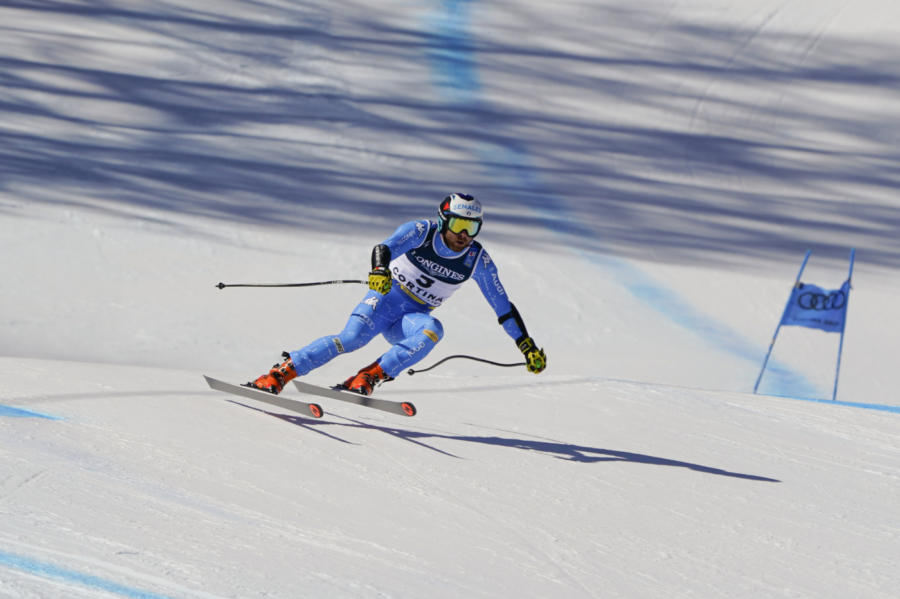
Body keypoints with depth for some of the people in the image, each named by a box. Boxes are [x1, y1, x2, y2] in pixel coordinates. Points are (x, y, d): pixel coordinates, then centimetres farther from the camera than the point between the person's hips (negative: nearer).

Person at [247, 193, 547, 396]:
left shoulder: (477, 260, -5)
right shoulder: (421, 231, -12)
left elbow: (503, 306, 1)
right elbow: (386, 247, -29)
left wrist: (527, 345, 0)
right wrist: (380, 270, -52)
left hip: (413, 317, 3)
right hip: (384, 298, -2)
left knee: (432, 330, -33)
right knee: (352, 337, -29)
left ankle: (368, 378, -35)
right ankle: (277, 375, -25)